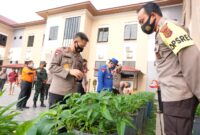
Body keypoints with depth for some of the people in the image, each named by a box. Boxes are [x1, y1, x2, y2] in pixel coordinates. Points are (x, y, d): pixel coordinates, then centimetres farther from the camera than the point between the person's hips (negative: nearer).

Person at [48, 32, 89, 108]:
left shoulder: (80, 58, 15)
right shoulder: (61, 51, 0)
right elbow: (52, 67, -8)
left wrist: (80, 77, -2)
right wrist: (69, 71, -20)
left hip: (71, 93, 4)